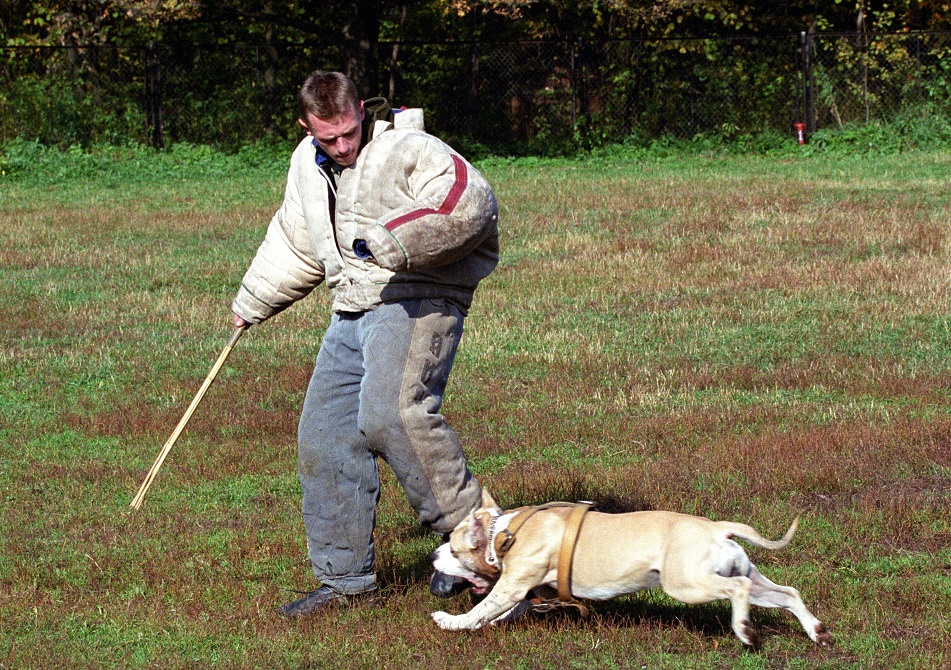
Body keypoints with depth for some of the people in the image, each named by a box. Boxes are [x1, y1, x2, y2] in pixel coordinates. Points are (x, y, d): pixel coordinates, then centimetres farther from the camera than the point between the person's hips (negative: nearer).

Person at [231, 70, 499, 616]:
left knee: (390, 413, -31)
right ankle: (346, 579, 15)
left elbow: (473, 202, -28)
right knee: (324, 438, 5)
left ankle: (466, 527, -21)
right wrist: (253, 302, 38)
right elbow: (294, 243, 31)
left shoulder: (407, 149, -12)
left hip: (417, 303, -8)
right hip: (353, 314, 8)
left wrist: (395, 240, -33)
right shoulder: (307, 164, 13)